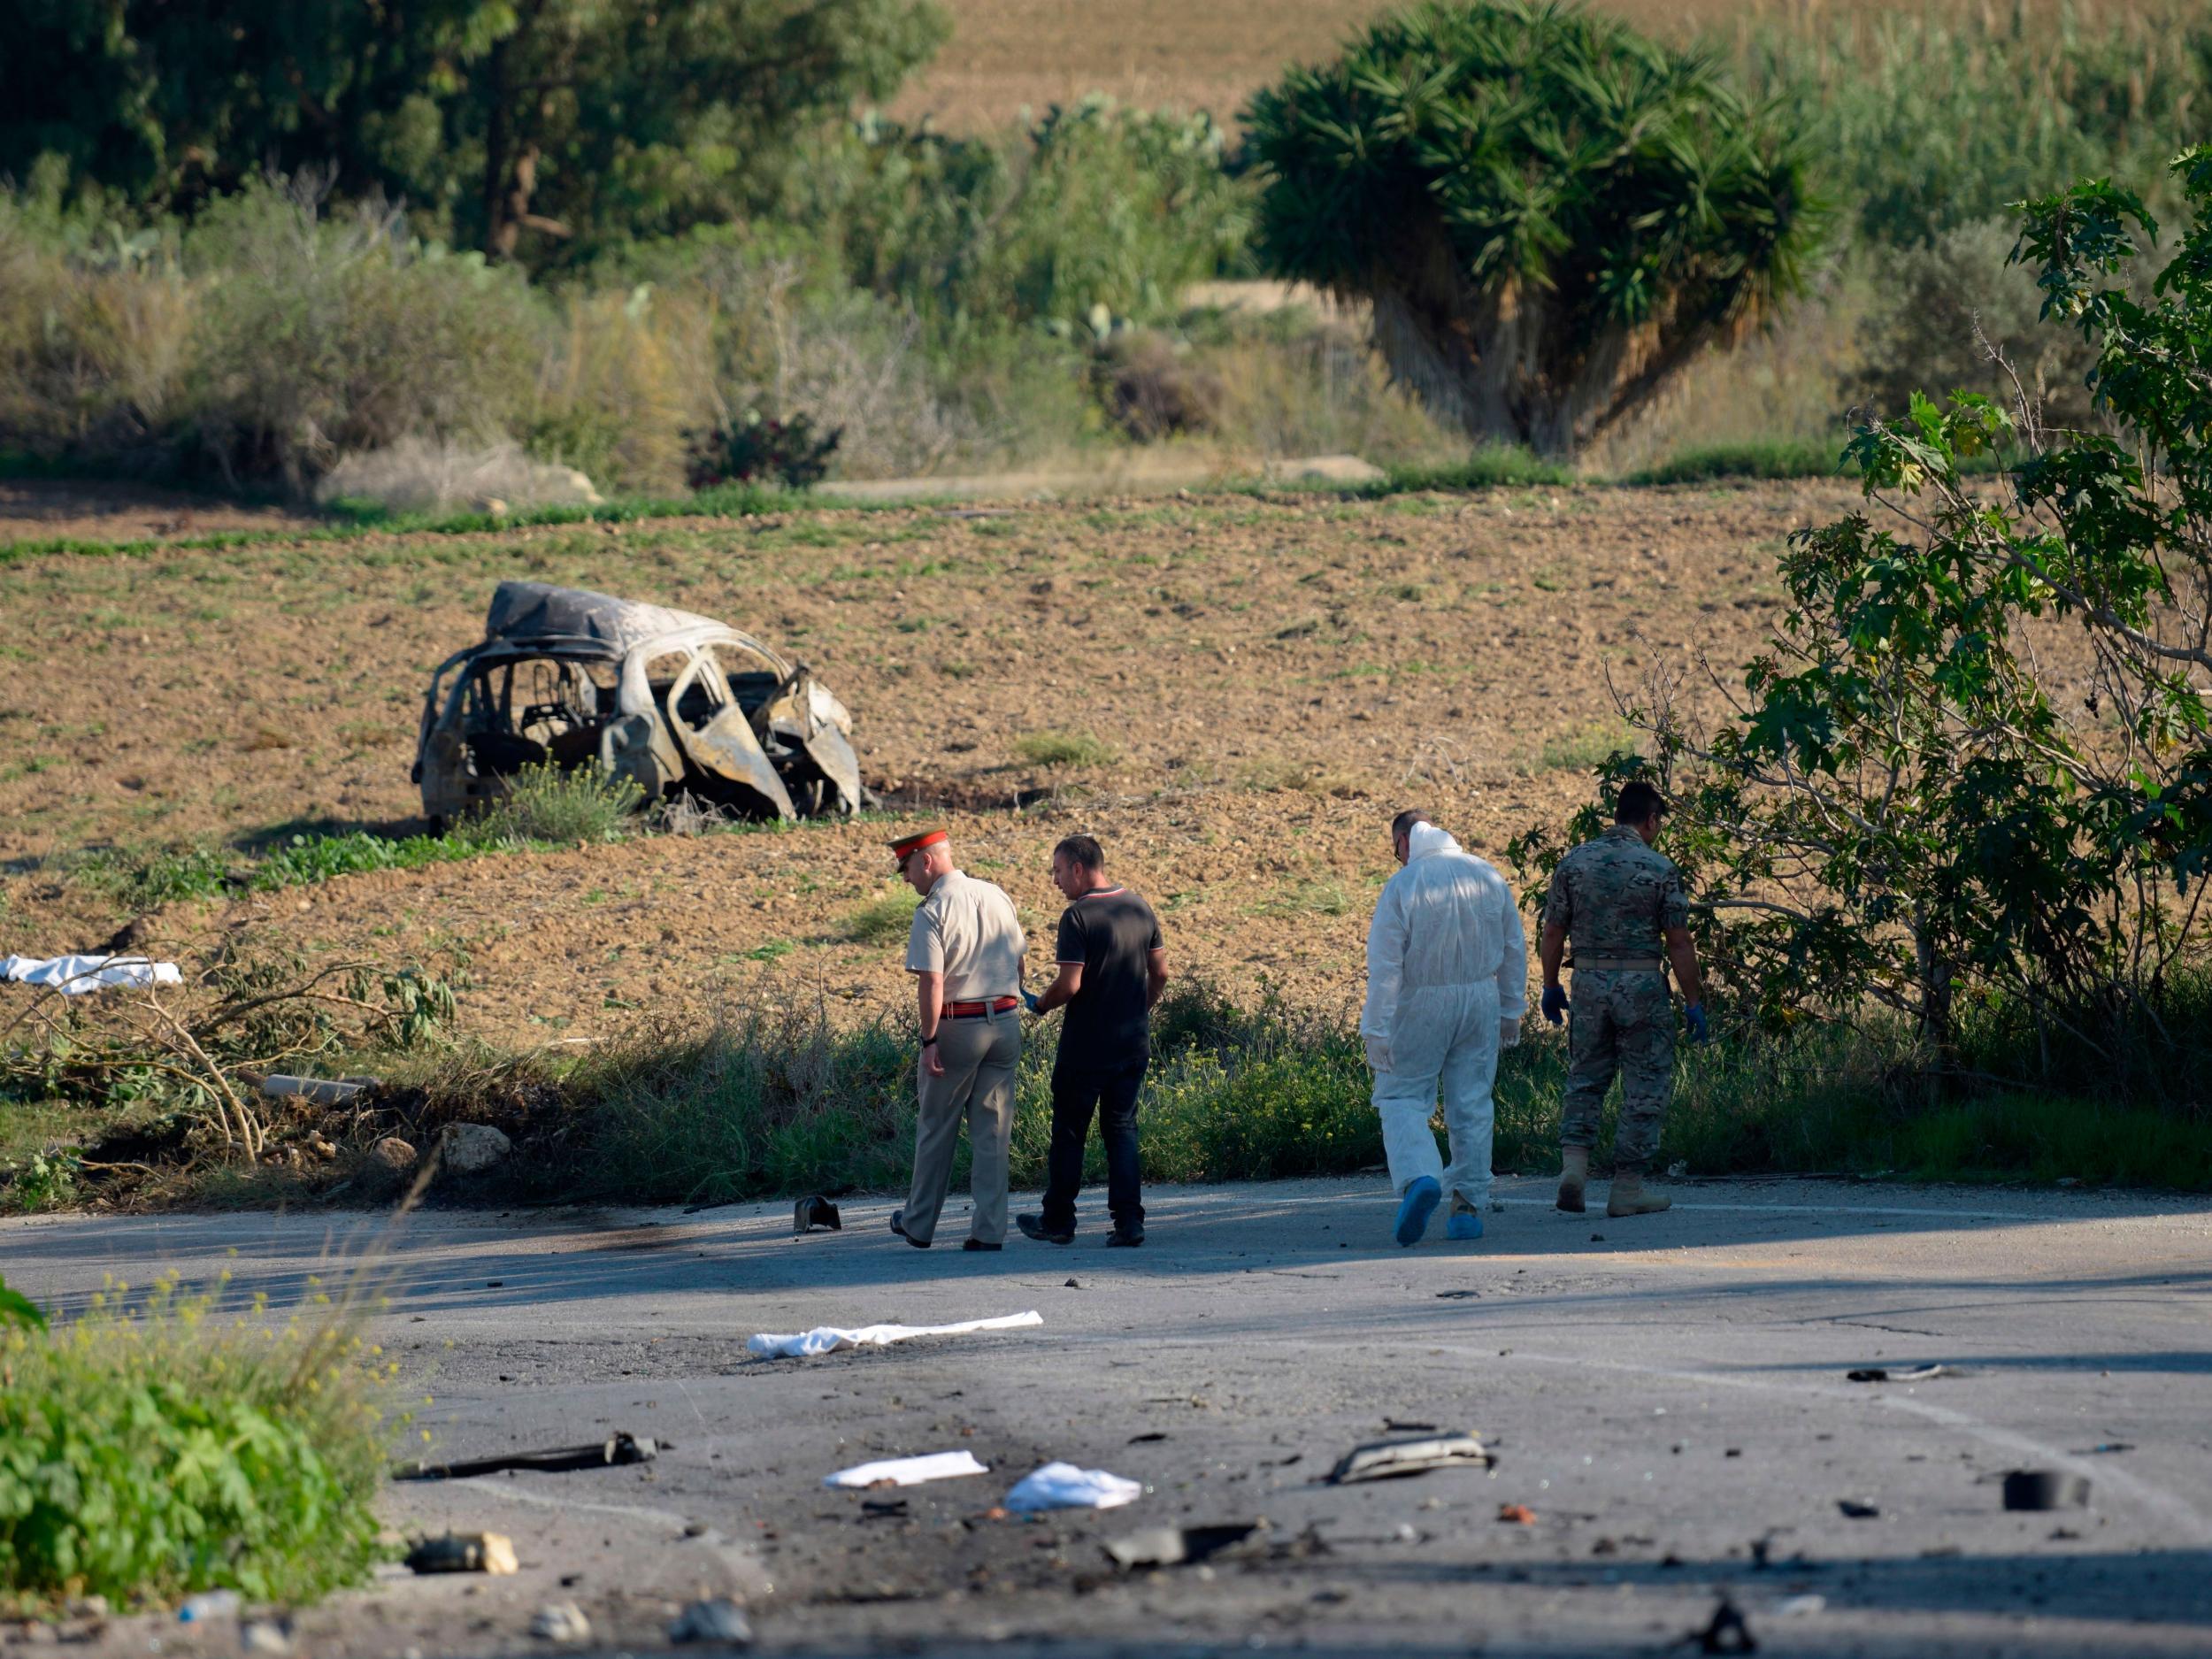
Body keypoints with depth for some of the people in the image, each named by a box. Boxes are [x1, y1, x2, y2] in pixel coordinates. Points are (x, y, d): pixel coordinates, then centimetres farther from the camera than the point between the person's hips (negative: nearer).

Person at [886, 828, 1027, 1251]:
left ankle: (919, 1224, 21)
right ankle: (989, 1230, 4)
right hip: (1006, 1022, 5)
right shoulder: (996, 897, 7)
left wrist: (929, 1041, -16)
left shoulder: (932, 913, -14)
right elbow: (1017, 961, 14)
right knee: (993, 1131, 7)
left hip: (956, 1026, -5)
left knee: (936, 1129, 9)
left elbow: (931, 983, -20)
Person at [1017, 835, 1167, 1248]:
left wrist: (1040, 1004, -1)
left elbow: (1069, 985, -20)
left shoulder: (1078, 917, -16)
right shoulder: (1140, 908, 4)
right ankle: (1129, 1221, 0)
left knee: (1069, 1133, 8)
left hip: (1086, 1048, -6)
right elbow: (1160, 973, 9)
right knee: (1122, 1129, 10)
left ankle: (1058, 1221, 17)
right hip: (1133, 1044, 6)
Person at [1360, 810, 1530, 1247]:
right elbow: (1514, 949, 11)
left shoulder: (1403, 885, -10)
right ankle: (1468, 1205, 10)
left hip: (1420, 1005, -4)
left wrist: (1377, 1030, -8)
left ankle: (1419, 1177, -22)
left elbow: (1385, 963, -11)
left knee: (1402, 1097, 3)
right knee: (1472, 1104, 10)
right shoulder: (1489, 877, 5)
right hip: (1481, 1000, 4)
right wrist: (1511, 1012, 19)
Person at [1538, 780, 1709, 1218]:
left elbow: (1552, 933, 4)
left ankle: (1574, 1163, -3)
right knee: (1645, 1088, 4)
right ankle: (1628, 1187, 3)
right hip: (1642, 985, -3)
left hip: (1589, 984, 3)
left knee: (1585, 1079, 16)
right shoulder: (1658, 867, -7)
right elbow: (1679, 942, -7)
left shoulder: (1574, 862, 2)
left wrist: (1551, 986, 15)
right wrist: (1693, 1001, -1)